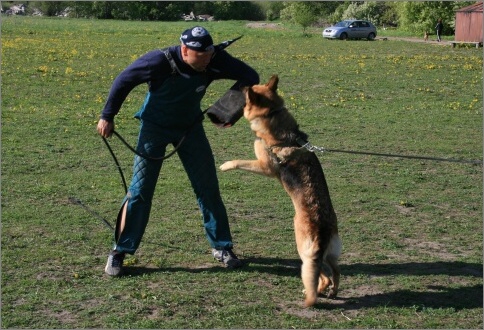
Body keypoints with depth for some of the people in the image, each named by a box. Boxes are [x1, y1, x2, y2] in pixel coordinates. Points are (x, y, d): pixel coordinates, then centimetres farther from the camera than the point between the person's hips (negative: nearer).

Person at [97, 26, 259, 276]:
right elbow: (123, 81, -15)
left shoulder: (215, 61, -22)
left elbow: (250, 77, -11)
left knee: (208, 187, 3)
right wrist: (107, 116, -9)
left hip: (190, 127, 3)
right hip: (154, 127, -3)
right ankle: (119, 251, 8)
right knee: (140, 189, -4)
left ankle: (221, 247, 18)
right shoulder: (159, 62, -30)